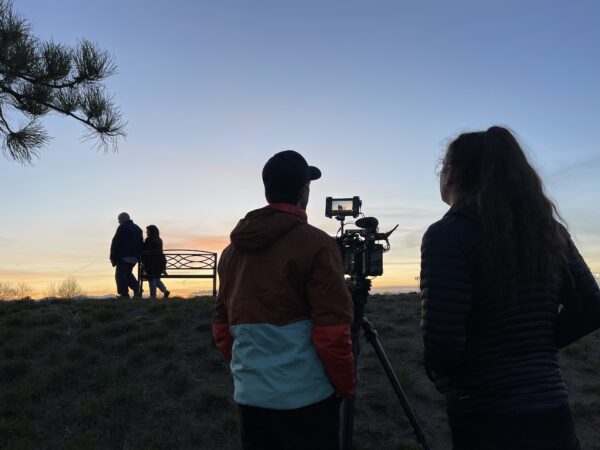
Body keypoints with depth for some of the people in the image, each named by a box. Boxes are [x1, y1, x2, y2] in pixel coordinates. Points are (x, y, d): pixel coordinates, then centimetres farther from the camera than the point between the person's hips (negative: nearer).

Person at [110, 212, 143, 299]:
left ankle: (124, 294, -8)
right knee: (128, 273, 20)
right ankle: (136, 289, 5)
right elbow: (141, 244, 19)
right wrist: (139, 256, 19)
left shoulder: (122, 228, -7)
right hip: (135, 256, 8)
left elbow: (115, 243, -10)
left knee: (121, 274, -2)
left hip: (124, 256, -8)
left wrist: (113, 257, -5)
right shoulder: (137, 228, 18)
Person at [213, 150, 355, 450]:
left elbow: (222, 325, 10)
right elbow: (332, 331, -17)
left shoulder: (232, 249, 5)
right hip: (305, 397, -5)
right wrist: (345, 386, -2)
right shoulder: (316, 244, -13)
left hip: (249, 396, 6)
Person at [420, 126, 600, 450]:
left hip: (487, 421, -5)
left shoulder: (448, 233, -17)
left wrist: (442, 379, -1)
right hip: (553, 409, 6)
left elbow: (442, 341, -21)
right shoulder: (549, 227, 2)